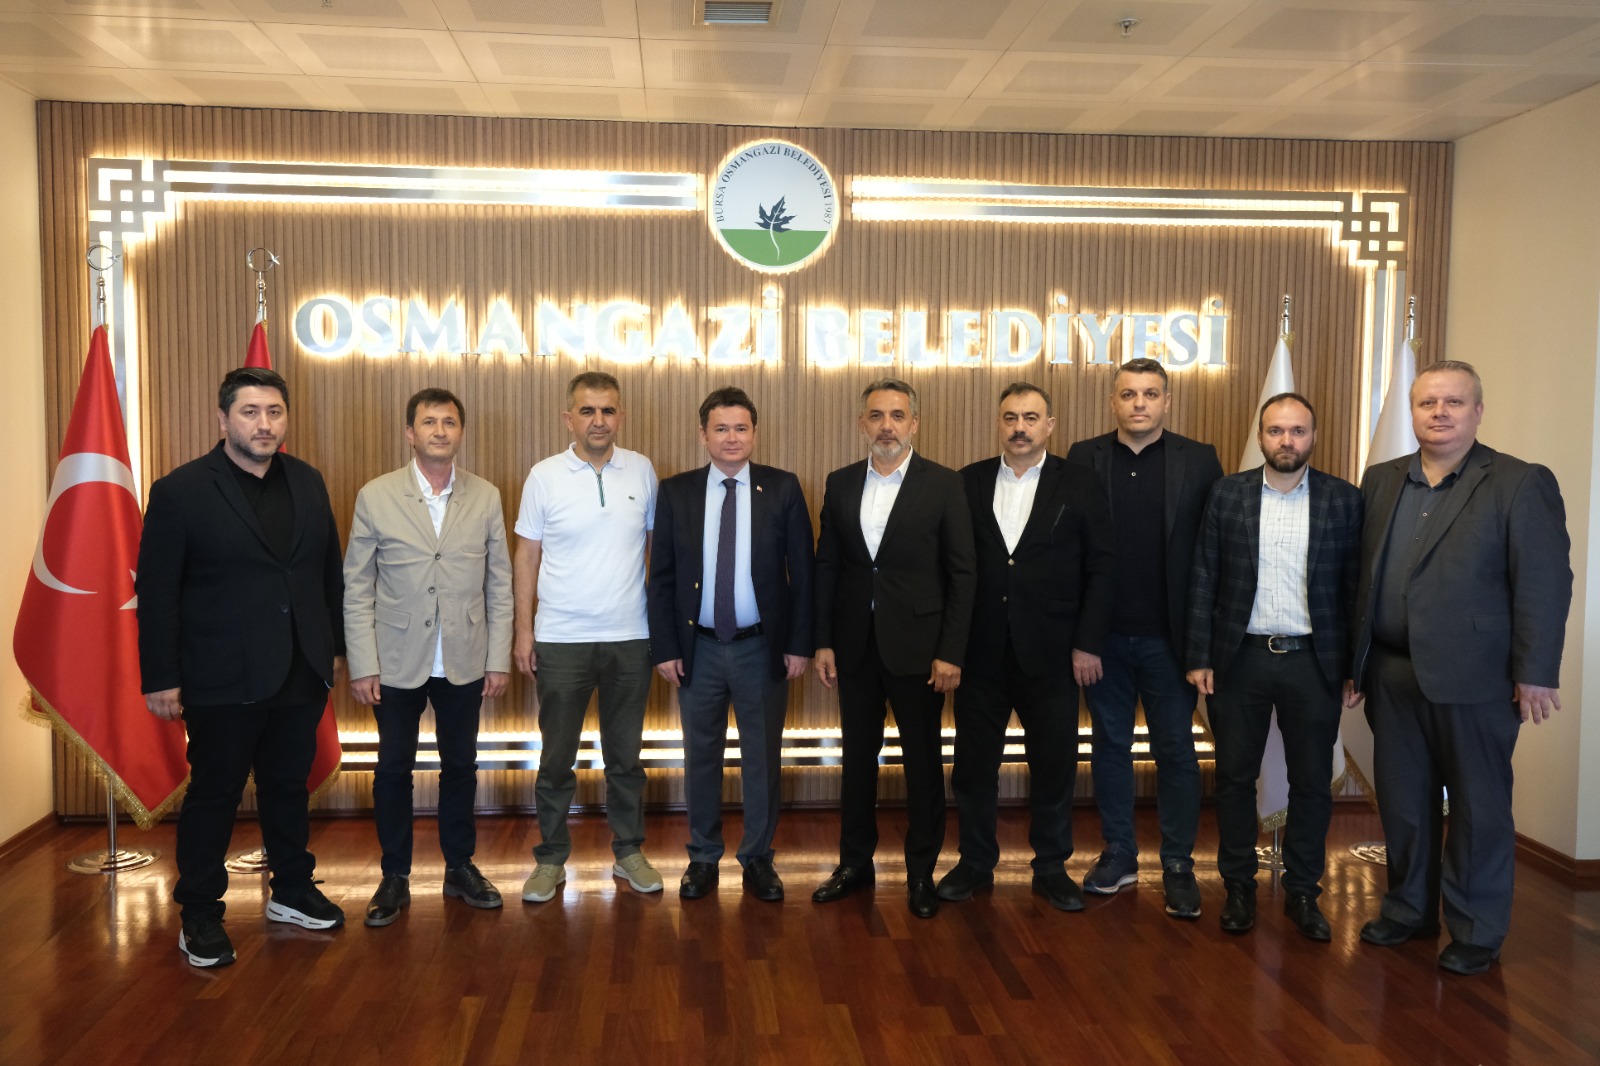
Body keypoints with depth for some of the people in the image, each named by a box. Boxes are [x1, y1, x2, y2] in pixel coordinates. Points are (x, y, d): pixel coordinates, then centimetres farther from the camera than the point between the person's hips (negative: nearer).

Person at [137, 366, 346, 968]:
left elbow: (329, 571, 12)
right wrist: (161, 679, -9)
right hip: (223, 680, -4)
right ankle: (200, 916, 23)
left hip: (301, 674, 5)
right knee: (214, 794, 7)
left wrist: (335, 645, 11)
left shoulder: (307, 483, 6)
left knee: (288, 785, 17)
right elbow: (156, 594, -8)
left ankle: (292, 891, 33)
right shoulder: (180, 492, -8)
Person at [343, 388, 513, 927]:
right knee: (394, 767, 9)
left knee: (460, 764, 12)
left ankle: (460, 866, 29)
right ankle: (395, 876, 25)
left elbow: (499, 585, 3)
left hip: (465, 661, 1)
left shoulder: (486, 497, 1)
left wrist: (499, 659, -1)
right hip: (398, 661, -1)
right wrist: (362, 665, -7)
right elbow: (357, 589, -3)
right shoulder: (375, 497, -4)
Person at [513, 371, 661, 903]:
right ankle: (550, 859, 23)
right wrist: (523, 629, -2)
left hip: (630, 638, 1)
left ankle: (629, 851, 28)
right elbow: (526, 555, 1)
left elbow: (655, 544, 7)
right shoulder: (544, 476, -4)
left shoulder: (641, 471, 1)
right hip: (561, 639, -1)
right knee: (556, 757, 9)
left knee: (625, 755, 13)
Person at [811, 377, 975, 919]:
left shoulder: (944, 484, -5)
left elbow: (962, 573, -6)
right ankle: (855, 861, 28)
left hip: (917, 644, -3)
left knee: (923, 758, 7)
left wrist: (950, 652, -11)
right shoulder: (840, 483, 6)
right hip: (854, 644, 3)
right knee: (857, 754, 13)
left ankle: (921, 871, 22)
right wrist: (822, 641, 2)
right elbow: (826, 566, 7)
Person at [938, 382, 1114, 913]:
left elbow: (1100, 569, -1)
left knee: (1054, 766, 8)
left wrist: (1088, 643, -7)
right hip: (980, 652, 2)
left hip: (1051, 654, -1)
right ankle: (975, 862, 26)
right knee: (973, 764, 9)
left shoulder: (1080, 486, 1)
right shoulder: (968, 483, 5)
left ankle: (1051, 868, 26)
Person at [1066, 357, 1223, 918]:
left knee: (1176, 750, 7)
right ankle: (1118, 853, 27)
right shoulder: (1084, 457, 3)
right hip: (1103, 635, 2)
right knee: (1110, 744, 13)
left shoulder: (1198, 460, 0)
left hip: (1168, 636, -1)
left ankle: (1178, 864, 20)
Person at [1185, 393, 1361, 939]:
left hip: (1313, 662, 0)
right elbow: (1204, 580, 1)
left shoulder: (1344, 499, 1)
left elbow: (1354, 587, 1)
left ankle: (1302, 890, 25)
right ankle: (1238, 886, 24)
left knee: (1312, 782, 8)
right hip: (1241, 658, 0)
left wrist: (1352, 667, -2)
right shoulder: (1228, 494, 1)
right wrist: (1199, 658, -4)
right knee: (1235, 777, 9)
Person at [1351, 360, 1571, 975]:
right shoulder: (1382, 482, 10)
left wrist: (1535, 675, -13)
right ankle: (1409, 909, 31)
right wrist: (1355, 660, 9)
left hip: (1473, 678, -5)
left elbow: (1545, 585, -10)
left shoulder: (1521, 484, -6)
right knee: (1401, 801, 15)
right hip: (1393, 676, 5)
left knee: (1478, 808, 7)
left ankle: (1476, 933, 22)